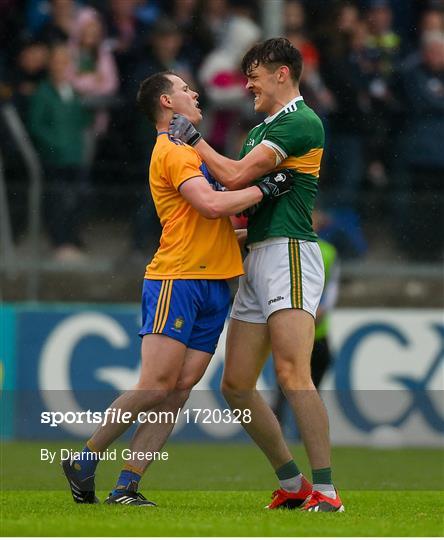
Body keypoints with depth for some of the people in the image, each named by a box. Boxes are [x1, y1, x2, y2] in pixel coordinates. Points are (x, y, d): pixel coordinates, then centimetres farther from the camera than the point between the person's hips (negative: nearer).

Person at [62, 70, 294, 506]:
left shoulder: (187, 148, 24)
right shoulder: (171, 151, -7)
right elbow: (211, 205, -20)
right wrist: (263, 190, -12)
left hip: (213, 285, 9)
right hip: (176, 280, -9)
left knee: (179, 391, 0)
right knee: (156, 387, -13)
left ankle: (126, 487, -2)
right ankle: (84, 461, 0)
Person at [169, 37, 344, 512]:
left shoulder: (302, 123, -9)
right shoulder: (260, 130, 22)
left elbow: (235, 177, -13)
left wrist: (193, 139, 0)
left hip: (289, 253, -10)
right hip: (255, 259, 10)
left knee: (291, 374, -21)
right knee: (236, 386, 6)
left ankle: (325, 490, -22)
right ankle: (292, 484, 13)